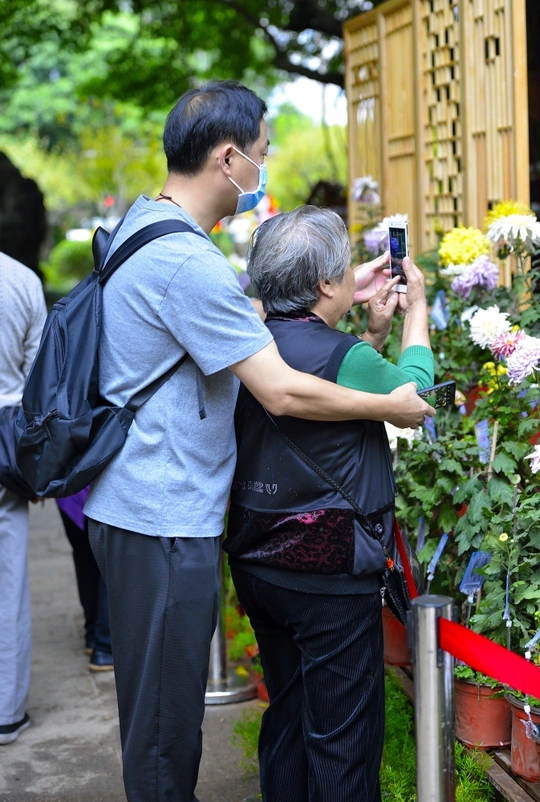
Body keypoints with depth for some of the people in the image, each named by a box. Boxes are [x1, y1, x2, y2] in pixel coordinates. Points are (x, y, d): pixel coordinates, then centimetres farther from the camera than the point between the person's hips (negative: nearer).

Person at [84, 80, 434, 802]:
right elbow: (284, 392, -22)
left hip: (134, 506, 10)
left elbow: (235, 308, 23)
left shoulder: (142, 221, 10)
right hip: (164, 523, -10)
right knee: (166, 722, 4)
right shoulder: (186, 262, -23)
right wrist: (392, 407, -8)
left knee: (156, 706, 22)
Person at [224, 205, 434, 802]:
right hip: (330, 577, -8)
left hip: (256, 567, 8)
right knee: (343, 736, 5)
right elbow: (413, 393, -3)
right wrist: (416, 308, 10)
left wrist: (374, 330, 13)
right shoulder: (340, 356, -22)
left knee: (287, 716, 21)